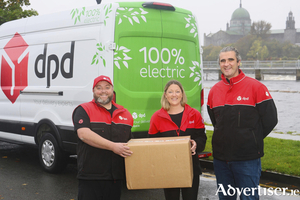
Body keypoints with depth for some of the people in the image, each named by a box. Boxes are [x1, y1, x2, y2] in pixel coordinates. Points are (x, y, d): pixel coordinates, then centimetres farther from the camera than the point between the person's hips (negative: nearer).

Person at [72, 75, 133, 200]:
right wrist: (113, 146, -21)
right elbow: (83, 134, -18)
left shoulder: (125, 114, 15)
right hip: (90, 177, -5)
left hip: (116, 178, 5)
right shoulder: (84, 110, -1)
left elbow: (129, 142, 26)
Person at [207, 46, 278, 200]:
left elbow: (270, 120, -4)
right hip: (220, 158, 5)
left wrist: (251, 140, 3)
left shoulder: (256, 87, -8)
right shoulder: (214, 90, 7)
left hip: (247, 159, -5)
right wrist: (226, 139, 13)